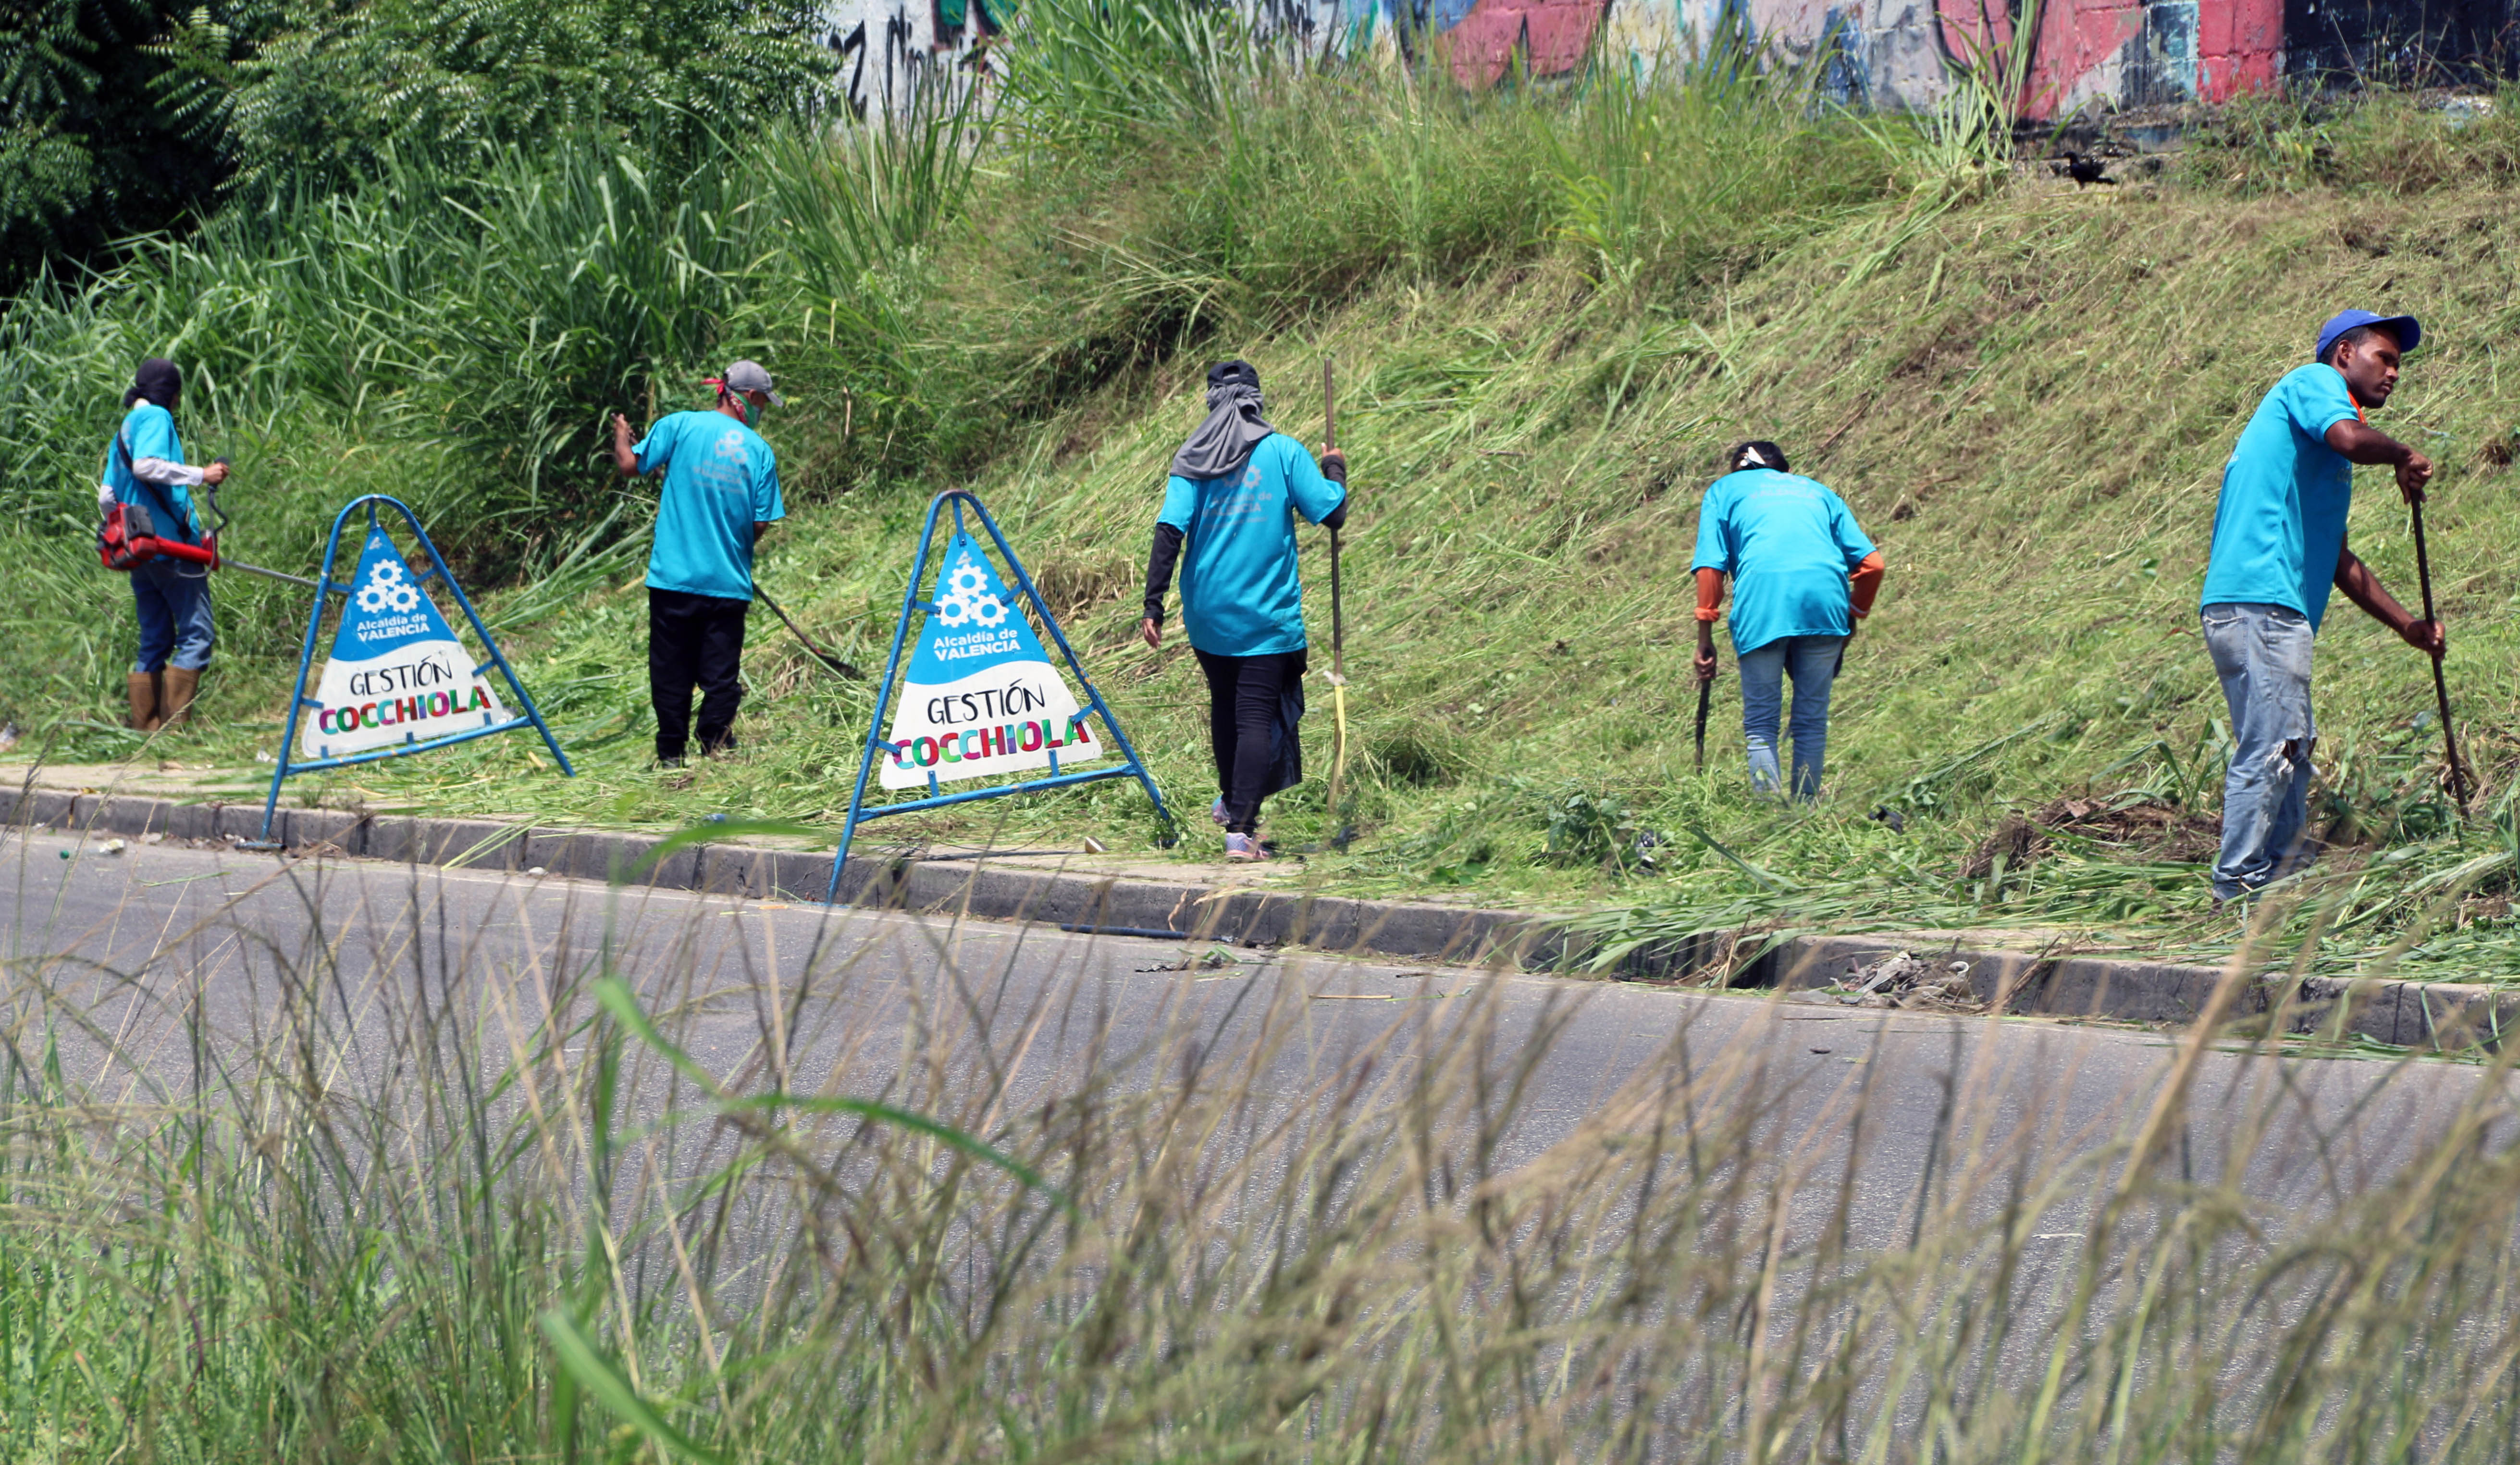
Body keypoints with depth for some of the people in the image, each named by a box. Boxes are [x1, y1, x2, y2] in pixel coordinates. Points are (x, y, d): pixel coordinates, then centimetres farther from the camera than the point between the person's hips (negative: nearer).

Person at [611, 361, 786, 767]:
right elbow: (762, 524, -1)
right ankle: (716, 749, 0)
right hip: (729, 582, 0)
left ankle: (671, 756, 9)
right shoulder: (760, 451, 1)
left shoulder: (679, 426, -3)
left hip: (674, 577, 0)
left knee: (671, 672, 7)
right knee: (721, 675, 5)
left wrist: (621, 436, 19)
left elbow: (631, 465, -2)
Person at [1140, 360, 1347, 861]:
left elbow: (1169, 532, -8)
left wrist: (1154, 607, -7)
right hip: (1268, 614, -3)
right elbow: (1332, 514, -3)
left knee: (1224, 706, 23)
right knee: (1257, 717, -4)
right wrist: (1335, 472, 17)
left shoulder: (1193, 459, 0)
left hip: (1208, 614, 3)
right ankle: (1241, 828, -14)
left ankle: (1231, 801, 39)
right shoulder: (1284, 452, -4)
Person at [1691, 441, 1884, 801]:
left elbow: (1710, 567, 9)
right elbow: (1870, 563, 17)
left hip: (1762, 599, -2)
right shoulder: (1818, 492, 31)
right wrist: (1853, 620, 28)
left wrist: (1705, 639, 10)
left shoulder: (1725, 490, 24)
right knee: (1812, 719, 11)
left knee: (1761, 723, 2)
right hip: (1826, 601, 2)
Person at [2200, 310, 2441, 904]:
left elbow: (2338, 561, 32)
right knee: (2271, 750, -13)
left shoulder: (2323, 459, 30)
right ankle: (2237, 895, -15)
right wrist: (2403, 456, -1)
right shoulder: (2314, 382, 3)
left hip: (2276, 611, 10)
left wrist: (2407, 626, 29)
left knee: (2290, 752, 11)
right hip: (2260, 601, -10)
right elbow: (2350, 439, -20)